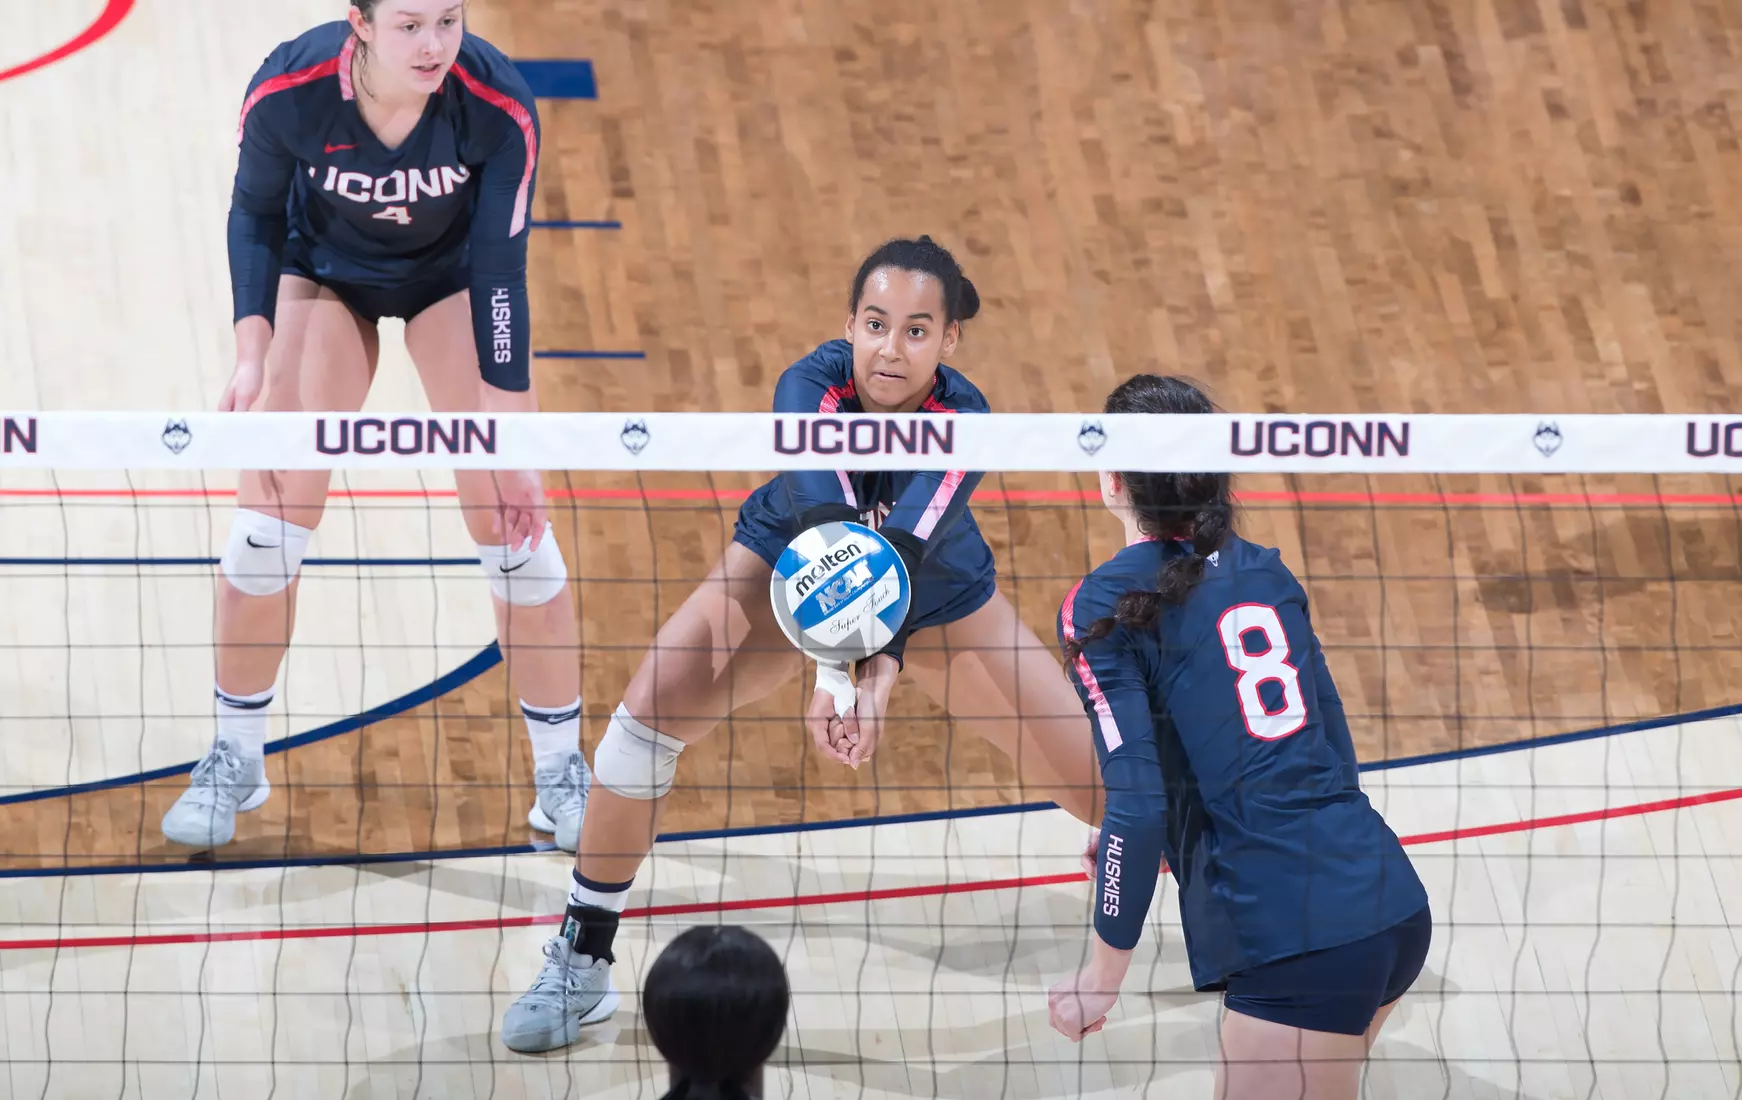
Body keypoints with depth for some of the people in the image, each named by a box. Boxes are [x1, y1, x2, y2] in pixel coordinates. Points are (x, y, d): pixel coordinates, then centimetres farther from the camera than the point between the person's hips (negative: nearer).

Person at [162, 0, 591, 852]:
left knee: (512, 523, -5)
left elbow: (500, 269, -26)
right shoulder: (286, 92, -32)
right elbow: (256, 214, -12)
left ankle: (561, 772, 10)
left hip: (452, 276, 0)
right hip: (324, 271, 0)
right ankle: (235, 758, 14)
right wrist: (253, 354, -23)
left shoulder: (498, 106, -34)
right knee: (268, 518, -5)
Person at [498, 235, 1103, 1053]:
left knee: (1098, 775, -6)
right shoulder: (812, 387, -34)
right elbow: (822, 513, -52)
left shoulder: (963, 420, -34)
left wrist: (881, 672, -67)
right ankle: (581, 963, -4)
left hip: (939, 595, 0)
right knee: (651, 706, -22)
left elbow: (907, 550, -50)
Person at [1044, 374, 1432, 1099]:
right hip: (1393, 903, 7)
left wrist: (1101, 976, -2)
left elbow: (1138, 807, -12)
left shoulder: (1106, 607, -4)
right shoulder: (1263, 571, 15)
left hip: (1301, 943, -7)